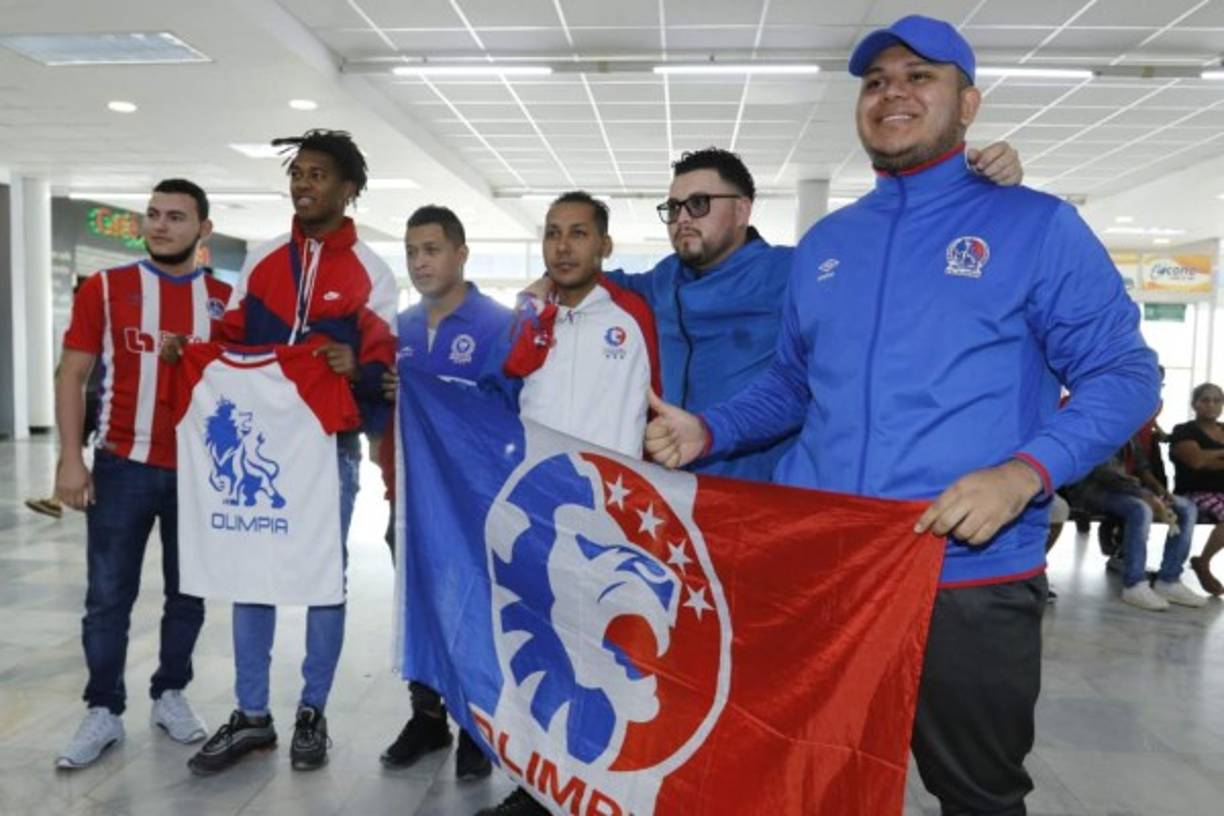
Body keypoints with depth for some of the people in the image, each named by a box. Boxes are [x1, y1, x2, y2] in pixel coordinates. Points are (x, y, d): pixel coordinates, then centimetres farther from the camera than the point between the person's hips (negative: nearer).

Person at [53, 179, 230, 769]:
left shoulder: (225, 300, 4)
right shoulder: (104, 288, 0)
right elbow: (71, 375, 1)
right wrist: (70, 458, -7)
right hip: (122, 466, -1)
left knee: (188, 593, 10)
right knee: (108, 597, 4)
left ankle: (170, 695, 27)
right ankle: (103, 711, 19)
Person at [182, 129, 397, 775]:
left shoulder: (371, 273, 2)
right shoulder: (262, 261, 12)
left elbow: (383, 363, -2)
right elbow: (230, 340, 15)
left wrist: (356, 365, -24)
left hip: (331, 444, -3)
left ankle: (312, 713, 19)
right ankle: (251, 715, 19)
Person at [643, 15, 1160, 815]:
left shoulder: (1036, 225, -1)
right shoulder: (824, 241, 14)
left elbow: (1122, 375, -3)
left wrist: (1024, 474, -20)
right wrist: (705, 430, 3)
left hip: (970, 580, -3)